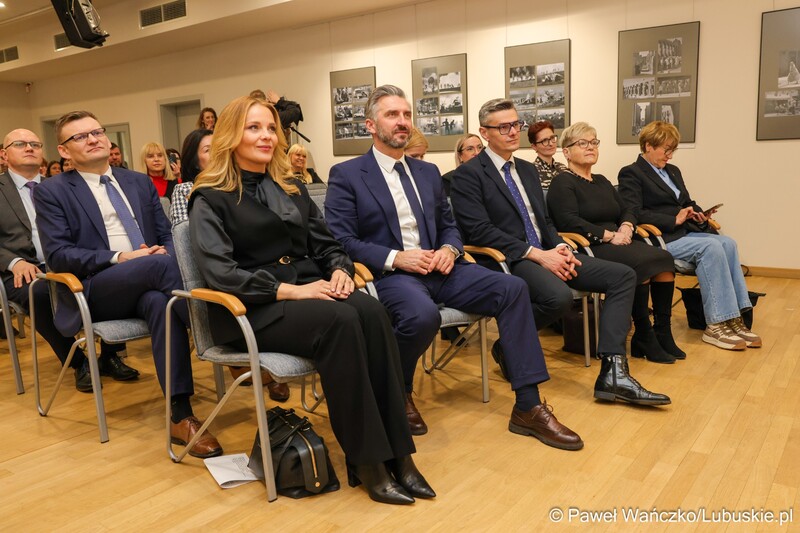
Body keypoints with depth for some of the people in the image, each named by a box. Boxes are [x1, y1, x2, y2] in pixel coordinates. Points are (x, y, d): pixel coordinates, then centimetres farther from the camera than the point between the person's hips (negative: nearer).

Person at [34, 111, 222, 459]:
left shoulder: (139, 182, 19)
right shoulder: (52, 192, 6)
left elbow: (167, 233, 16)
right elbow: (57, 255, -5)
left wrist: (165, 250, -9)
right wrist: (118, 258, -18)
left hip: (146, 288, 3)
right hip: (95, 290, -3)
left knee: (160, 301, -36)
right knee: (160, 266, -34)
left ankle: (180, 415, -37)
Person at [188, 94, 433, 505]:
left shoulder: (291, 187, 19)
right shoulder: (210, 199, 0)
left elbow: (325, 243, 17)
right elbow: (220, 273, -14)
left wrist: (340, 270, -6)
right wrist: (289, 290, -21)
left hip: (308, 290, 5)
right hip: (252, 308, -5)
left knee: (370, 310, -27)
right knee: (340, 321, -33)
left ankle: (397, 452, -25)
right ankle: (366, 462, -24)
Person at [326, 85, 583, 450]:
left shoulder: (428, 172, 19)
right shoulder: (346, 175, 1)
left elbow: (449, 225, 21)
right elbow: (340, 241, -8)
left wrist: (449, 249, -4)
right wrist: (395, 258, -19)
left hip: (435, 268, 6)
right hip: (388, 274, -6)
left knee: (511, 288, -14)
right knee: (422, 314, -38)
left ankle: (528, 407, -9)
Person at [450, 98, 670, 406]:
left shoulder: (528, 170, 20)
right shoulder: (469, 174, -4)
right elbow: (479, 231, -15)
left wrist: (559, 247, -2)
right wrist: (538, 254, -19)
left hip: (545, 254, 8)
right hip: (508, 261, -8)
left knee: (623, 276, -6)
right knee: (560, 296, -37)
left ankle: (613, 374, -13)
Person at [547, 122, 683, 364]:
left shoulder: (601, 181, 25)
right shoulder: (562, 183, -1)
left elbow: (626, 212, 22)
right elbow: (569, 222, -15)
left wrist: (626, 226, -2)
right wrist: (608, 235, -16)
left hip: (616, 243, 8)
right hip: (589, 250, -8)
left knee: (664, 258, -17)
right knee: (642, 264, -29)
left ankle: (663, 333, -14)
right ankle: (643, 339, -16)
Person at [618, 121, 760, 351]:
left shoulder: (673, 171, 23)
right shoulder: (631, 174, -3)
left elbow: (687, 203, 28)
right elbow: (634, 214, -15)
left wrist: (698, 214, 5)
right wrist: (674, 220, -16)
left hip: (683, 231, 8)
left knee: (727, 243, -18)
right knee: (711, 247, -27)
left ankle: (734, 318, -19)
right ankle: (716, 325, -24)